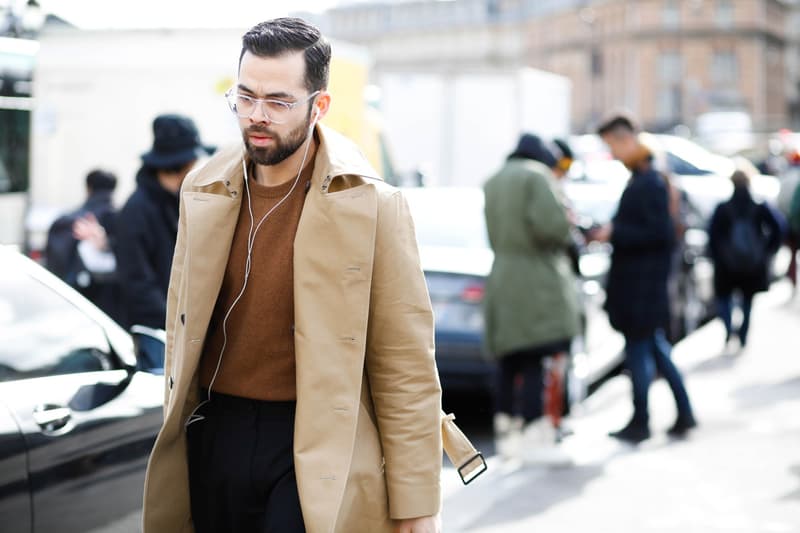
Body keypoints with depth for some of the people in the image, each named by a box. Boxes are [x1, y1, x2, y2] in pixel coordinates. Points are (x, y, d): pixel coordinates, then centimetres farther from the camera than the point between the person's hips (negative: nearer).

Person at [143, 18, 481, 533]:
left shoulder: (371, 205, -10)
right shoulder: (204, 191, 5)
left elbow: (406, 370, -9)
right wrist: (176, 431, 15)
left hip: (317, 452, -5)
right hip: (214, 436, 5)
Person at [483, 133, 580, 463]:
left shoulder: (493, 183, 19)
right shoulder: (536, 177, -7)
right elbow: (551, 223, -20)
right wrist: (562, 238, -1)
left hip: (502, 282, 8)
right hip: (536, 282, -8)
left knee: (509, 361, 12)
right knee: (535, 361, -10)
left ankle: (506, 432, 18)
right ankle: (534, 438, -15)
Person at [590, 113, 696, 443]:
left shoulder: (649, 183, -18)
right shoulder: (643, 179, 12)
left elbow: (658, 233, -22)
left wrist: (615, 233, -19)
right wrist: (611, 232, 7)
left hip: (641, 285, -10)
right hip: (638, 282, 10)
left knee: (638, 349, -1)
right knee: (654, 347, 15)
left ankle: (640, 422, 8)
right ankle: (684, 413, 20)